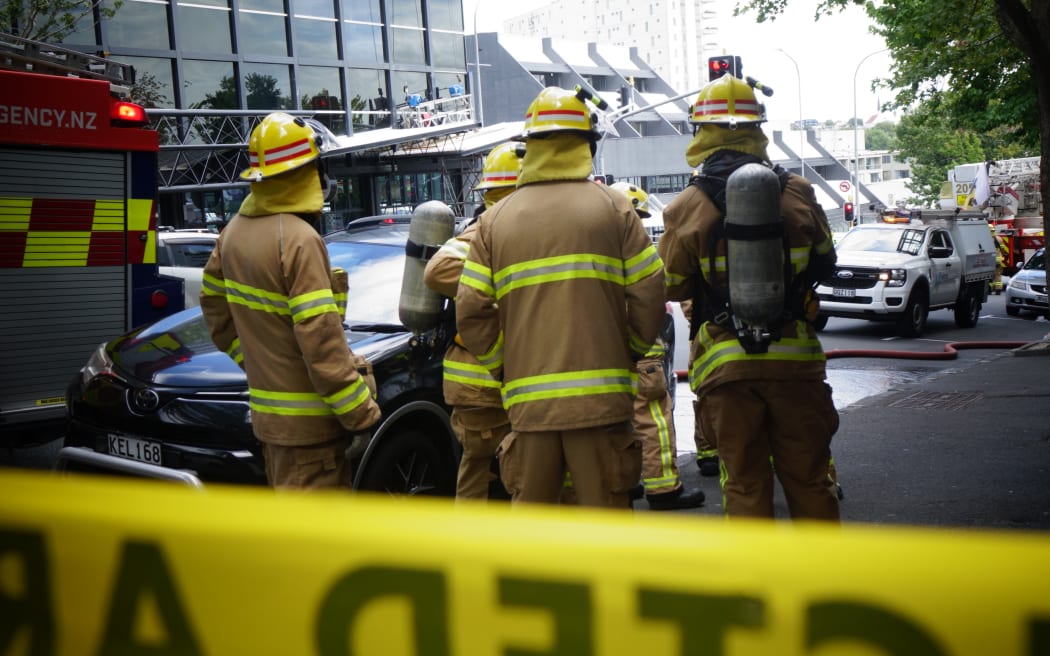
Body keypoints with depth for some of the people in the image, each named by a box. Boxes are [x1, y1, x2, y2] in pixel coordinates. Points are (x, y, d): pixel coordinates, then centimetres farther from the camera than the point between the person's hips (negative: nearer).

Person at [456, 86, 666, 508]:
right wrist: (629, 355, 14)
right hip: (600, 398, -2)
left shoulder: (495, 220, 6)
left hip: (528, 401, 2)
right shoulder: (613, 208, 2)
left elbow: (470, 314, 1)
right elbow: (649, 295, -2)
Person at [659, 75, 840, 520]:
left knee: (744, 483, 7)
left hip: (726, 363, -2)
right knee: (808, 478, 13)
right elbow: (825, 263, 13)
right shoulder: (797, 193, -1)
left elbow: (671, 286, 1)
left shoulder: (688, 206, -8)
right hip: (795, 356, 2)